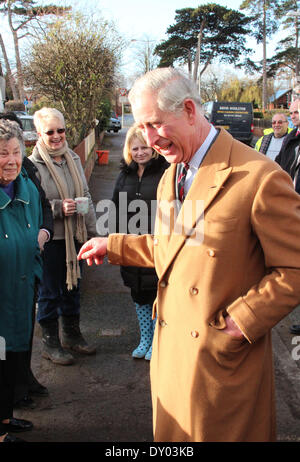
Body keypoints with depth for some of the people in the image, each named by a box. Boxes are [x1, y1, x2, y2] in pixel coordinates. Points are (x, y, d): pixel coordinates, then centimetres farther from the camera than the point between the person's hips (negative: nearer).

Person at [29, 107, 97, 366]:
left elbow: (86, 197, 14)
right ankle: (50, 342, 23)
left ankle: (71, 334, 36)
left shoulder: (73, 159, 8)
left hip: (75, 237, 6)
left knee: (73, 286, 18)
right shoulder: (33, 165, -12)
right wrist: (58, 208, -22)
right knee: (49, 291, 6)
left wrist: (92, 232, 12)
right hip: (49, 239, -6)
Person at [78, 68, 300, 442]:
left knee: (214, 432, 12)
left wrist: (240, 323, -20)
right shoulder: (171, 175, 8)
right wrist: (112, 246, 17)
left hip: (222, 356, -7)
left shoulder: (258, 178, -21)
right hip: (170, 347, 7)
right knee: (171, 431, 21)